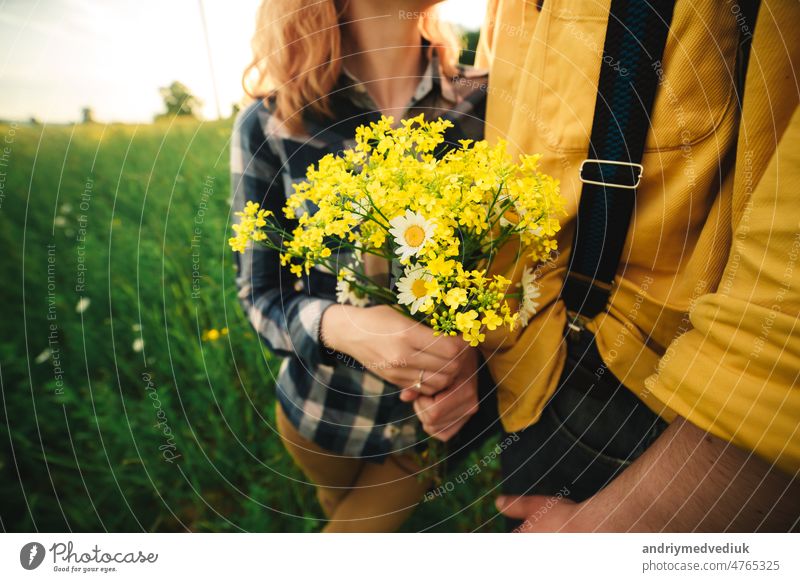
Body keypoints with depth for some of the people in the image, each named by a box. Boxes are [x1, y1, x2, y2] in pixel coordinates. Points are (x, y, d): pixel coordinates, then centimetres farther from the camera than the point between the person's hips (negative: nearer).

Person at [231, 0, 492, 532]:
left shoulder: (484, 103, -13)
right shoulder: (270, 124, -15)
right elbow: (262, 295, -10)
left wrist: (474, 346, -26)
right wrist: (339, 326, -31)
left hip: (433, 415, -1)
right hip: (321, 406, 2)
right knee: (343, 514, 31)